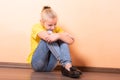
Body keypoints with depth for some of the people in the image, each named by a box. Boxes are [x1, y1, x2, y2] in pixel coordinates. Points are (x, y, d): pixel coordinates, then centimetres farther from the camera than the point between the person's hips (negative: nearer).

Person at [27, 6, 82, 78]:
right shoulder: (36, 27, -8)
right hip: (37, 64, -4)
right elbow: (46, 37, -32)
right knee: (48, 39, -26)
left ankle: (68, 66, -34)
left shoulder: (56, 29, 4)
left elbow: (71, 41, -14)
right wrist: (63, 35, -25)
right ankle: (65, 65, -34)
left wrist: (59, 35, -30)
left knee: (63, 39, -16)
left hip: (50, 66, 4)